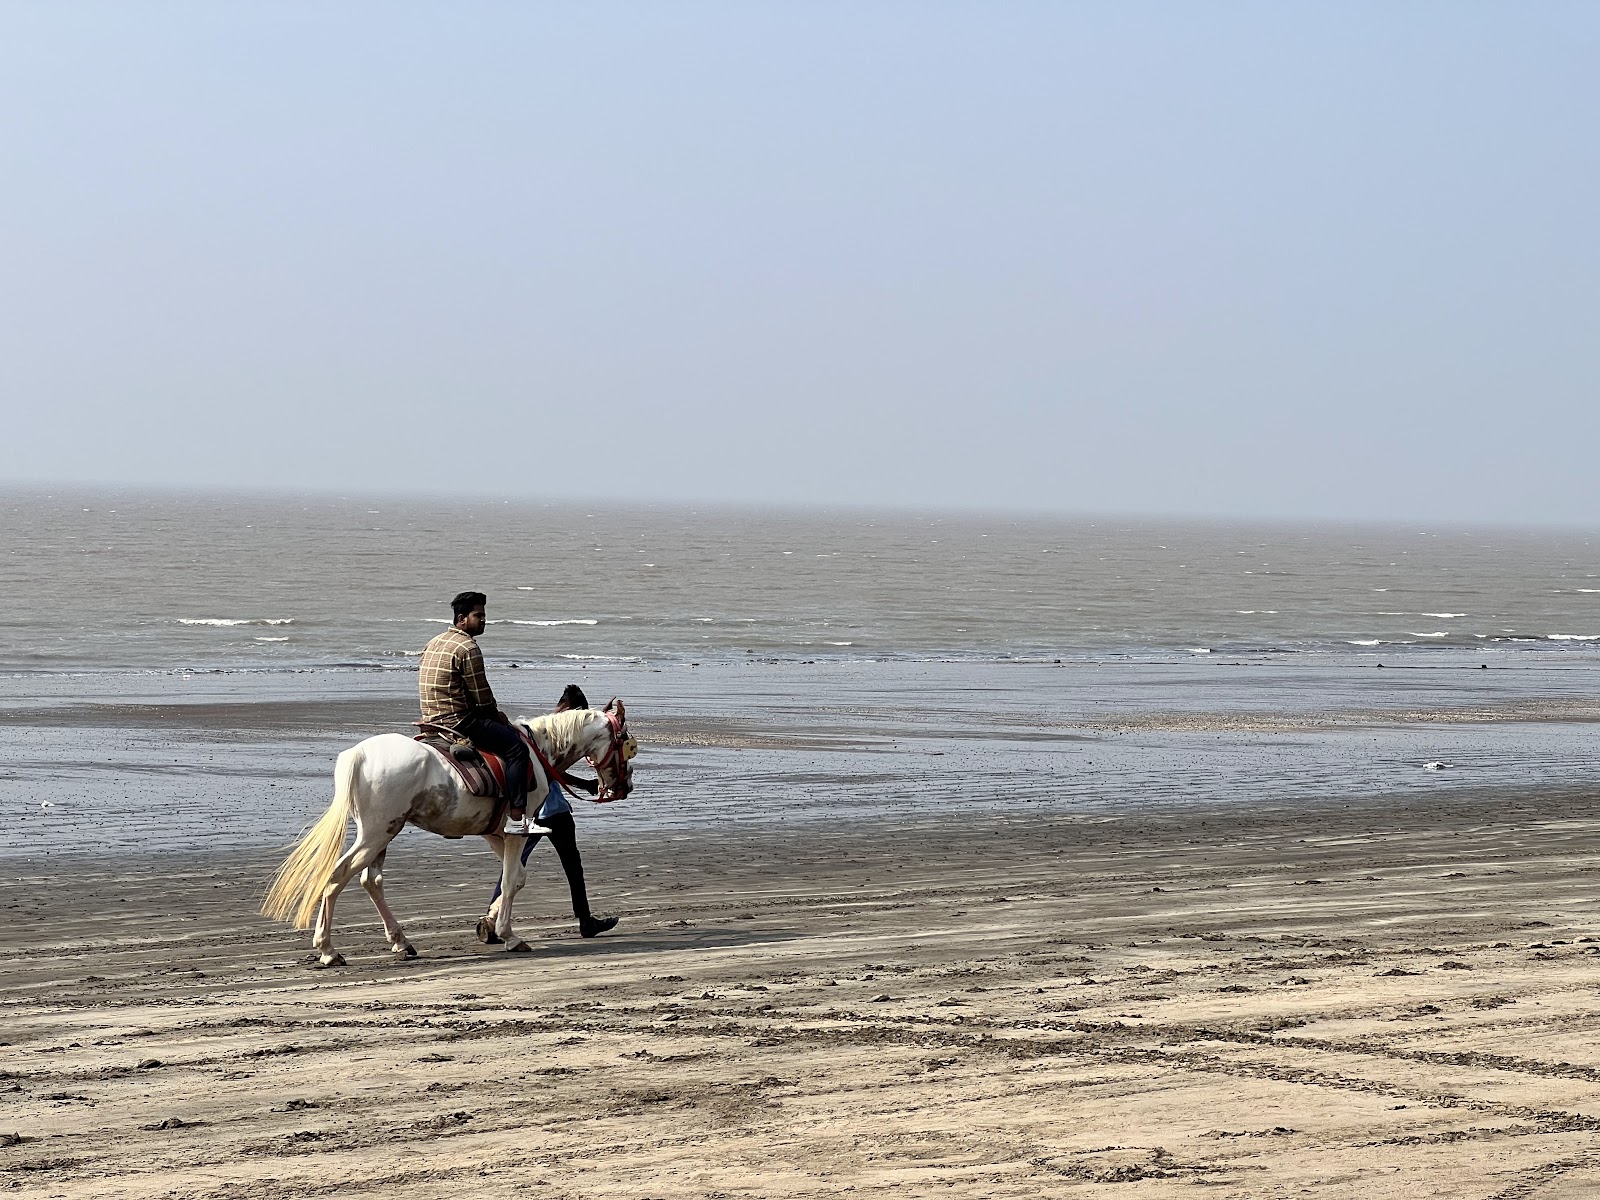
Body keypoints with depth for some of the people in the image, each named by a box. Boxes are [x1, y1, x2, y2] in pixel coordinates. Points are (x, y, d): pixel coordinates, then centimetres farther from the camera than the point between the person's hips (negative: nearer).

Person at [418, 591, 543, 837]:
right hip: (458, 722, -10)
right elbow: (482, 697, -12)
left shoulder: (434, 643, 17)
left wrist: (494, 714, 20)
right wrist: (498, 715, 7)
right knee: (517, 747, -11)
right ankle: (516, 818, -20)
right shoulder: (467, 648, -14)